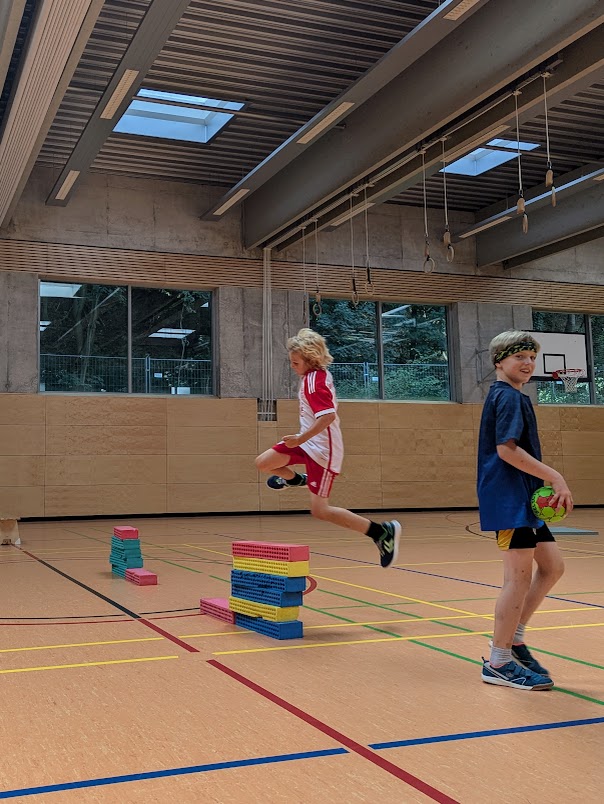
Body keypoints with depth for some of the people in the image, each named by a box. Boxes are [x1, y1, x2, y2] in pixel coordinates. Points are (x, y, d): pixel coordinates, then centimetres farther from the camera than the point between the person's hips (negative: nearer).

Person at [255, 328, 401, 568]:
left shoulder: (313, 380, -22)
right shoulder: (319, 374, 6)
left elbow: (328, 415, -34)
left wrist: (301, 438, -32)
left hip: (321, 448, -9)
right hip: (308, 442, 9)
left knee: (320, 510, -9)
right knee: (262, 463, 10)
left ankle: (383, 531, -4)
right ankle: (296, 479, 43)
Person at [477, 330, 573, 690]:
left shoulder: (509, 396, 19)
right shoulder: (509, 397, -12)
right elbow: (507, 448, -23)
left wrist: (546, 483, 16)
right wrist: (555, 477, -22)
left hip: (524, 498, 10)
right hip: (510, 499, -10)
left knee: (552, 566, 12)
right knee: (520, 576, -6)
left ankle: (514, 637, 20)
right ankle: (499, 662, 4)